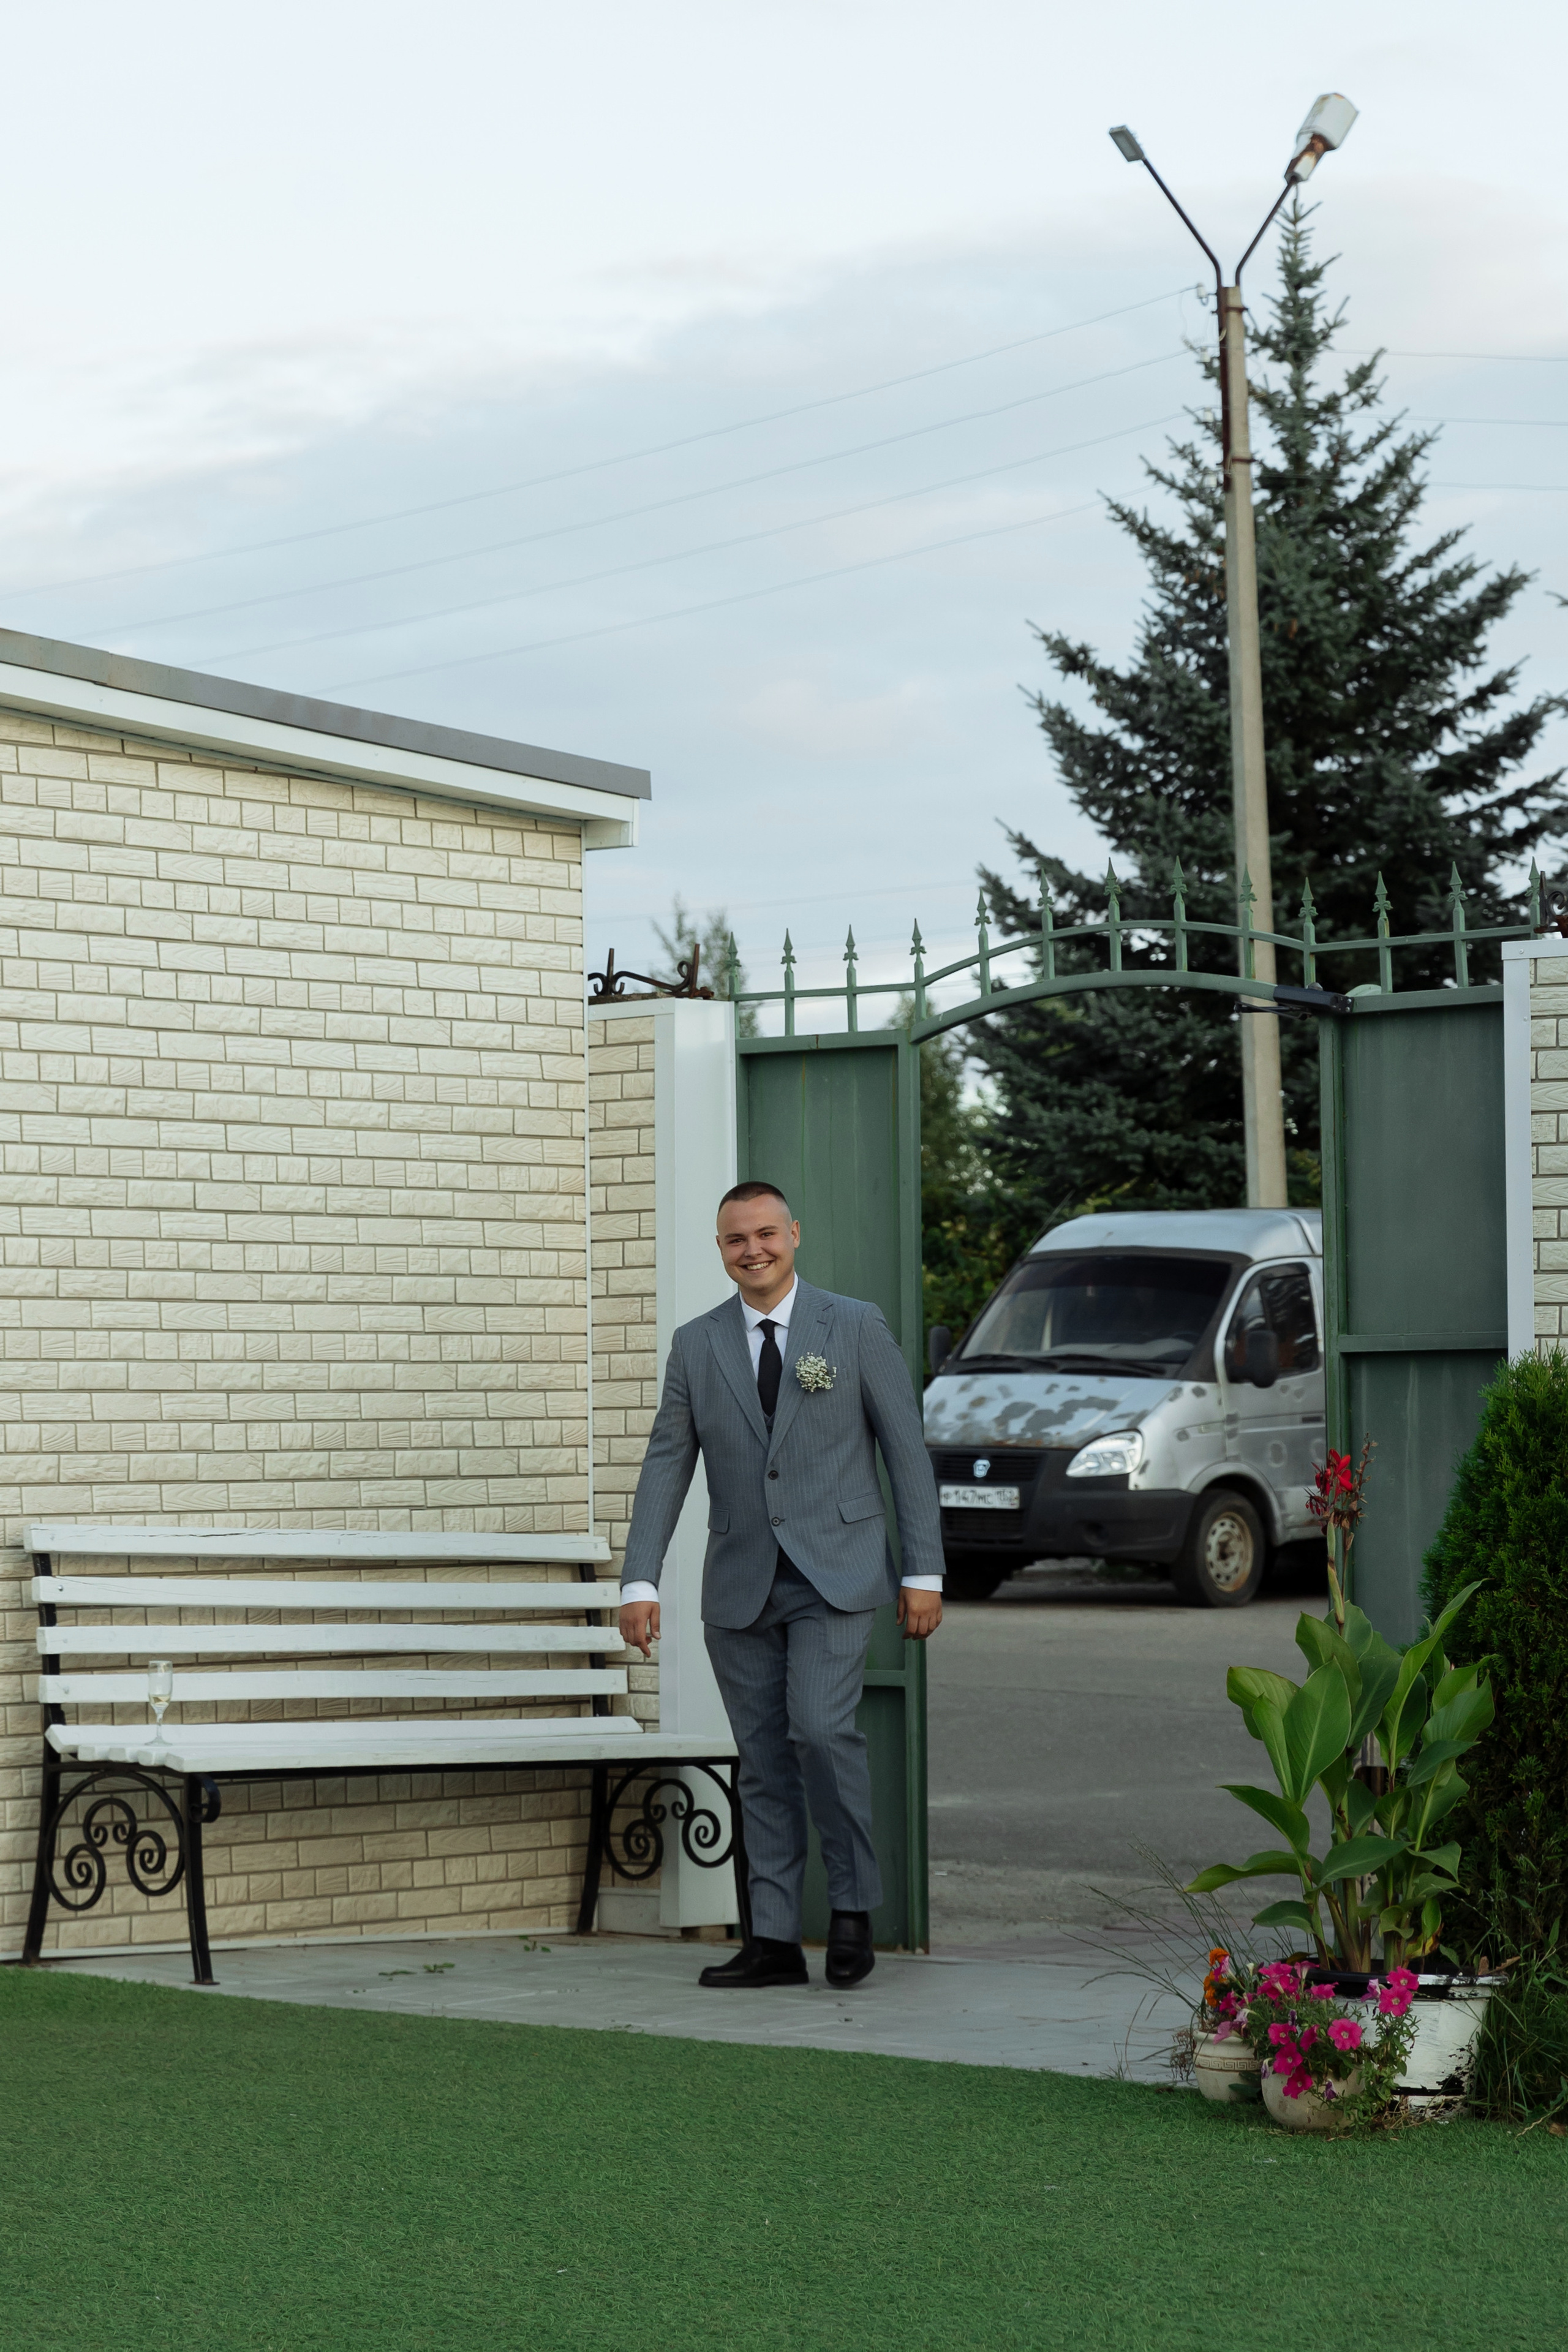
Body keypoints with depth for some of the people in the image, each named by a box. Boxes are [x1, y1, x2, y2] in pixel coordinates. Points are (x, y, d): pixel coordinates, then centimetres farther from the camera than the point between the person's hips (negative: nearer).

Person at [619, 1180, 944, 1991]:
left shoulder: (855, 1327, 0)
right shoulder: (697, 1345, 8)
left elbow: (906, 1450, 1)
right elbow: (665, 1467, 7)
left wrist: (923, 1574, -3)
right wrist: (639, 1582, -3)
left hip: (834, 1575, -3)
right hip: (741, 1584, 3)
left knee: (820, 1728, -19)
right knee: (762, 1762, 4)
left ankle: (853, 1905, -2)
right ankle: (773, 1940, 7)